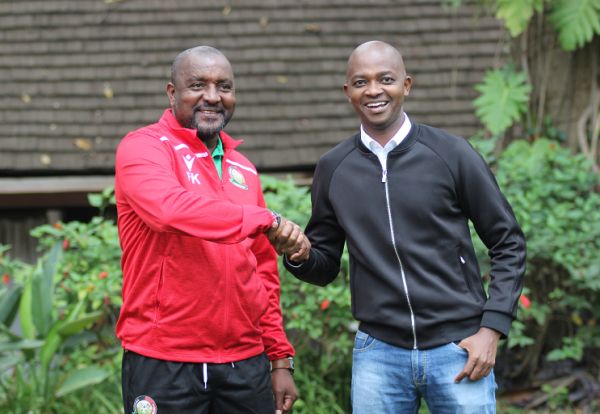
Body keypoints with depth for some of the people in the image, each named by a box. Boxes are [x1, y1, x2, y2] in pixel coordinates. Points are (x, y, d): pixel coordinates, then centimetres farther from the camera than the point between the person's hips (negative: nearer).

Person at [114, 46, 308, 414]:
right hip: (164, 363, -5)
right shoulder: (143, 148, -4)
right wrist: (266, 220, -27)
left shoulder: (243, 168, 14)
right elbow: (169, 208, -26)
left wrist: (280, 358, 13)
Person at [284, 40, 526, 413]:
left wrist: (491, 329, -7)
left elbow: (508, 245, 1)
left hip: (459, 348, -2)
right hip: (378, 353, 2)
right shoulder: (333, 168, 4)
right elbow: (325, 267, 11)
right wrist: (298, 254, -11)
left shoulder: (451, 154, -4)